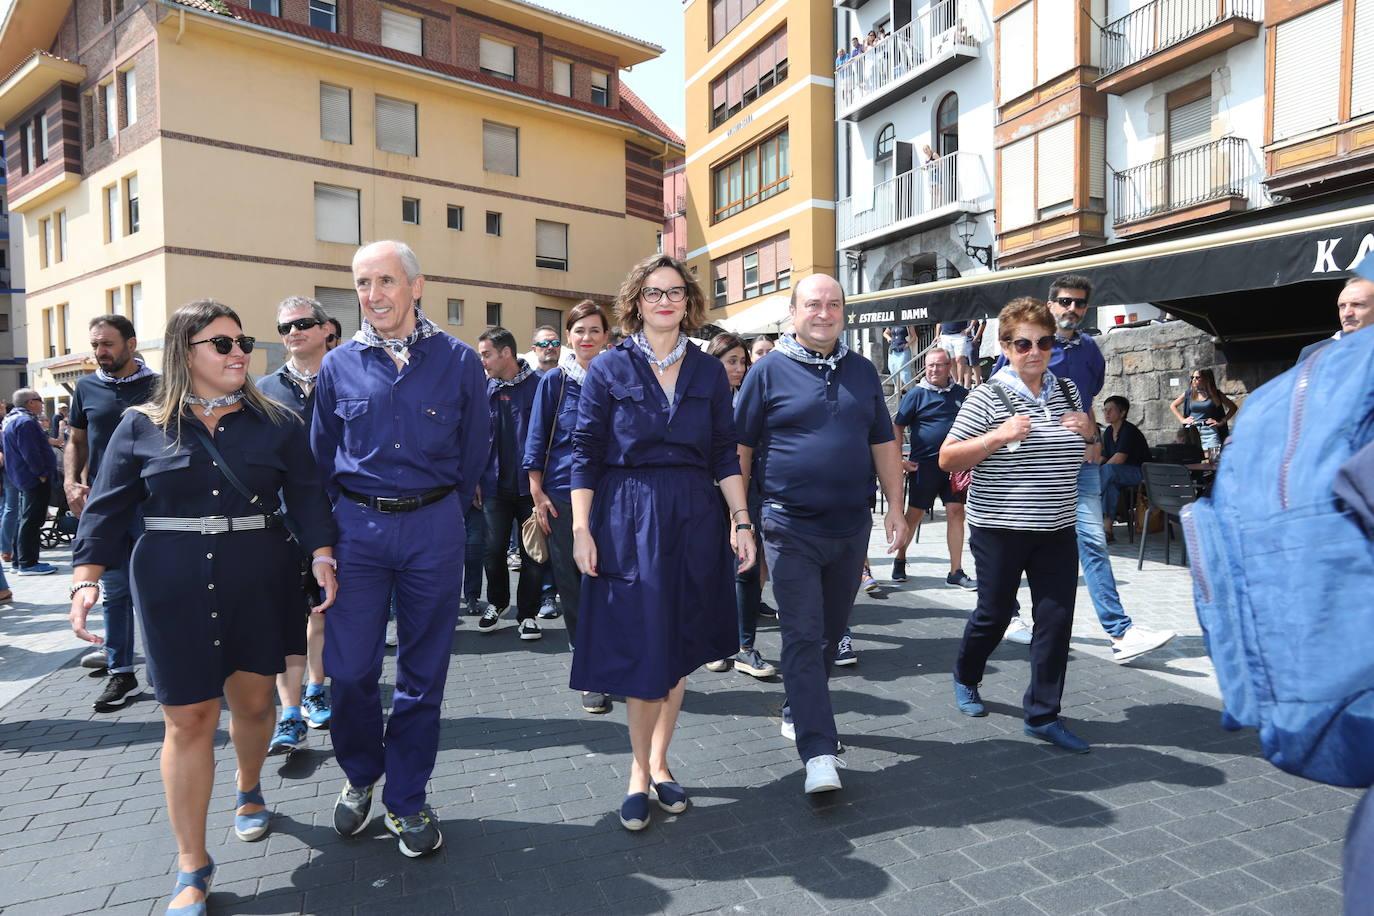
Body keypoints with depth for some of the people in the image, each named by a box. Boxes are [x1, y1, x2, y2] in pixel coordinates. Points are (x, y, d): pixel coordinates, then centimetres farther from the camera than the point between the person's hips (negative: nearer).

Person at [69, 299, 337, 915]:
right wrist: (85, 579, -8)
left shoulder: (275, 421, 4)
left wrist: (322, 555, -11)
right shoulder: (142, 426, 3)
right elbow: (108, 507, 3)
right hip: (175, 587, -1)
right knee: (188, 718, 1)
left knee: (252, 699, 11)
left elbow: (306, 493, 1)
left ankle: (249, 792, 43)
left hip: (260, 580, 1)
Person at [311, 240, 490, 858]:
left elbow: (474, 452, 6)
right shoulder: (338, 366, 4)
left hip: (433, 528, -1)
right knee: (349, 669, 3)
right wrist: (339, 523, 13)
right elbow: (321, 457, 14)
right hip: (357, 528, 1)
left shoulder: (458, 361, -1)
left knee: (423, 671, 7)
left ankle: (406, 800, 25)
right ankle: (359, 776, 32)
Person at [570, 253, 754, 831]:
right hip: (628, 520, -3)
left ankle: (658, 762, 28)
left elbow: (725, 453, 7)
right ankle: (640, 770, 21)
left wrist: (741, 520, 0)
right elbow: (585, 453, -2)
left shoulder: (709, 371, 7)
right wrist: (581, 529, -9)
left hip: (693, 520, 3)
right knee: (641, 652, 0)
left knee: (680, 651, 10)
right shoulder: (609, 368, -1)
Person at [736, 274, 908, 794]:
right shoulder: (769, 372, -3)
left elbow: (883, 445, 13)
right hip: (791, 529, -4)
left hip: (851, 528, 5)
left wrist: (895, 508, 7)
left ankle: (799, 715, 35)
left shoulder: (862, 372, 10)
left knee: (830, 633, 15)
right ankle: (818, 751, -2)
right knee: (802, 636, -6)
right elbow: (739, 449, -2)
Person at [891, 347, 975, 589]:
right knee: (914, 514, 4)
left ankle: (956, 572, 7)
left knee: (956, 512, 0)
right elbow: (897, 426, 0)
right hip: (924, 464, -3)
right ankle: (900, 560, 24)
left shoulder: (961, 393, 8)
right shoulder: (917, 394, -3)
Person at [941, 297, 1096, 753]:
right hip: (1000, 528, -4)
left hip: (1056, 530, 5)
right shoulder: (988, 396, -9)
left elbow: (1090, 455, 22)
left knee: (1056, 619, 2)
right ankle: (965, 678, 37)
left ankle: (1043, 715, 15)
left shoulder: (1068, 390, 8)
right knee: (994, 613, 9)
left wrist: (1089, 433, -1)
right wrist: (999, 436, -23)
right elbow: (947, 459, -11)